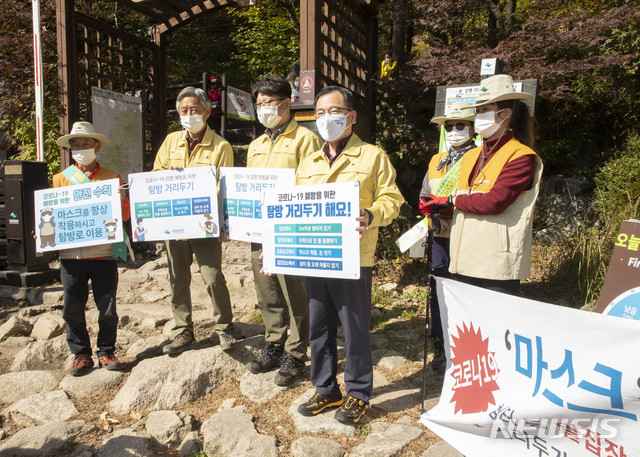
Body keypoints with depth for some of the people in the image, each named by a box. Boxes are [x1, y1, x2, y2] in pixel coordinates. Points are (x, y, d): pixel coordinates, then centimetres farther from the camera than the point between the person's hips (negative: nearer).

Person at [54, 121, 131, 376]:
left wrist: (120, 202, -15)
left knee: (107, 307, 3)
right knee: (72, 307, 6)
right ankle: (81, 354, 21)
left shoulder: (112, 178, 7)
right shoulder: (61, 179, 10)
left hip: (103, 253, -1)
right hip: (71, 253, 2)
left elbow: (125, 216, 5)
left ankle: (106, 351, 20)